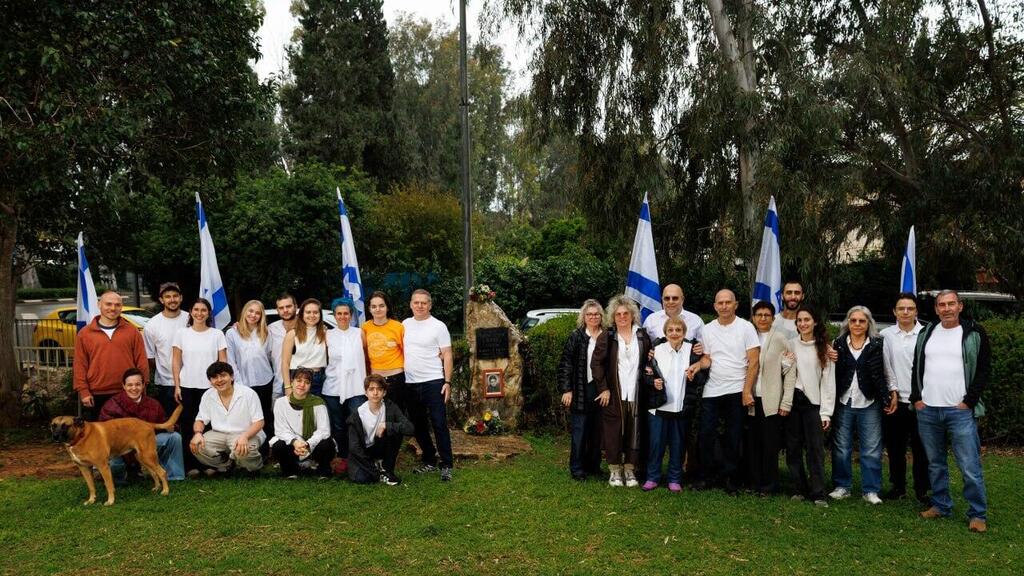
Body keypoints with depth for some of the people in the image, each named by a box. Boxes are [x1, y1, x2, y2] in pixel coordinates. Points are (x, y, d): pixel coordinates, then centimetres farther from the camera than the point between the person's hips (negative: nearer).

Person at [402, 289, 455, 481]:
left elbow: (447, 355, -5)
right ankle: (430, 461, 25)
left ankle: (446, 465, 3)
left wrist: (448, 382, -11)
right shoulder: (405, 325, 9)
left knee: (439, 424, -5)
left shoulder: (438, 326, -4)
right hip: (410, 383, 5)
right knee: (418, 425, 12)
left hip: (433, 382, -5)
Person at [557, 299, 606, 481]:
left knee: (597, 431, 10)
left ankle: (593, 465, 23)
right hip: (581, 391, -3)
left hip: (600, 390, 3)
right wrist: (566, 390, -9)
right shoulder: (576, 337, 0)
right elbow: (565, 364, -3)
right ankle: (577, 468, 10)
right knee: (579, 431, 1)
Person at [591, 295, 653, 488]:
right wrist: (603, 388, -7)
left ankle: (630, 470, 16)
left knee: (634, 432, 4)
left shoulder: (642, 336, 8)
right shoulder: (607, 337, 0)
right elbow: (596, 363, -3)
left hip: (636, 394, 2)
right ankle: (614, 470, 12)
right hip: (613, 394, -2)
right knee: (613, 432, 0)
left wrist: (648, 378, 1)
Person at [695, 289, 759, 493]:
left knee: (733, 438, 6)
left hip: (737, 391, -3)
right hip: (711, 391, 3)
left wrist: (747, 391, -12)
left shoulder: (746, 327, -4)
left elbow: (754, 362, -6)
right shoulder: (708, 329, 7)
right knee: (706, 435, 2)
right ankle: (709, 475, 16)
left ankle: (729, 478, 18)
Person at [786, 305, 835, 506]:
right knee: (793, 448, 6)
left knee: (815, 449, -4)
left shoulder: (824, 349, 2)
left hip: (813, 403, -2)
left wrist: (826, 412, -5)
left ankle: (818, 493, 1)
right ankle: (800, 488, 16)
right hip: (792, 400, 2)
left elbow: (828, 381, 0)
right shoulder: (790, 345, 7)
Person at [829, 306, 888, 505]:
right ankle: (842, 486, 20)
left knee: (871, 450, 3)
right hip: (844, 403, 2)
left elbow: (879, 375, -7)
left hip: (869, 405, -2)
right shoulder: (839, 344, 4)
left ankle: (871, 490, 13)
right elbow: (833, 373, 6)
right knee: (841, 448, 8)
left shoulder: (876, 345, -1)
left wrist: (887, 399, -12)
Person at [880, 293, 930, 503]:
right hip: (894, 400, 2)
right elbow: (886, 367, 4)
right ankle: (898, 486, 23)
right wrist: (893, 393, -1)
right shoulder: (886, 335, 3)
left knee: (920, 447, 3)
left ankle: (922, 490, 15)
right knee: (895, 446, 10)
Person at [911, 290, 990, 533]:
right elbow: (916, 368, 15)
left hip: (960, 410, -4)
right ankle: (941, 505, 24)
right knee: (935, 463, 13)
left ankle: (978, 514, 7)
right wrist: (916, 398, 5)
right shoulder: (926, 333, 10)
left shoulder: (974, 333, -1)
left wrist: (969, 402, -9)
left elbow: (983, 370, -3)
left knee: (970, 466, -4)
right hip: (927, 410, 4)